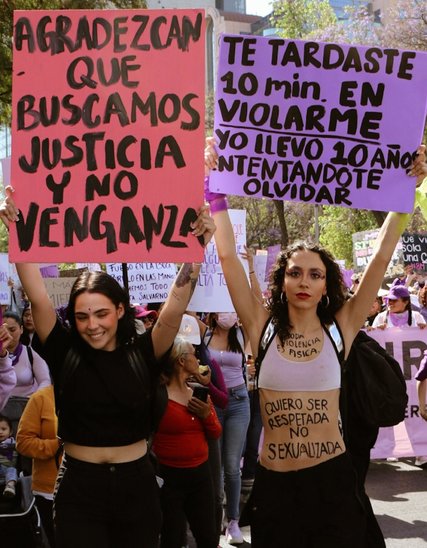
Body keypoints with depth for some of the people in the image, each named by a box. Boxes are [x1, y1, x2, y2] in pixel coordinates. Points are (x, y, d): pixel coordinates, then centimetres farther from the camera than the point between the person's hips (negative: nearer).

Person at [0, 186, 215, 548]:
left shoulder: (143, 353, -3)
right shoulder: (65, 353, -3)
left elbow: (176, 308, -14)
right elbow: (38, 297, -12)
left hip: (137, 486, 1)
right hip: (79, 489, -1)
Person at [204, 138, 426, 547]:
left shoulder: (341, 328, 0)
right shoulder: (262, 328, -1)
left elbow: (382, 257, -3)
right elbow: (227, 257, -6)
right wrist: (215, 191, -8)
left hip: (332, 479, 0)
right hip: (273, 483, 0)